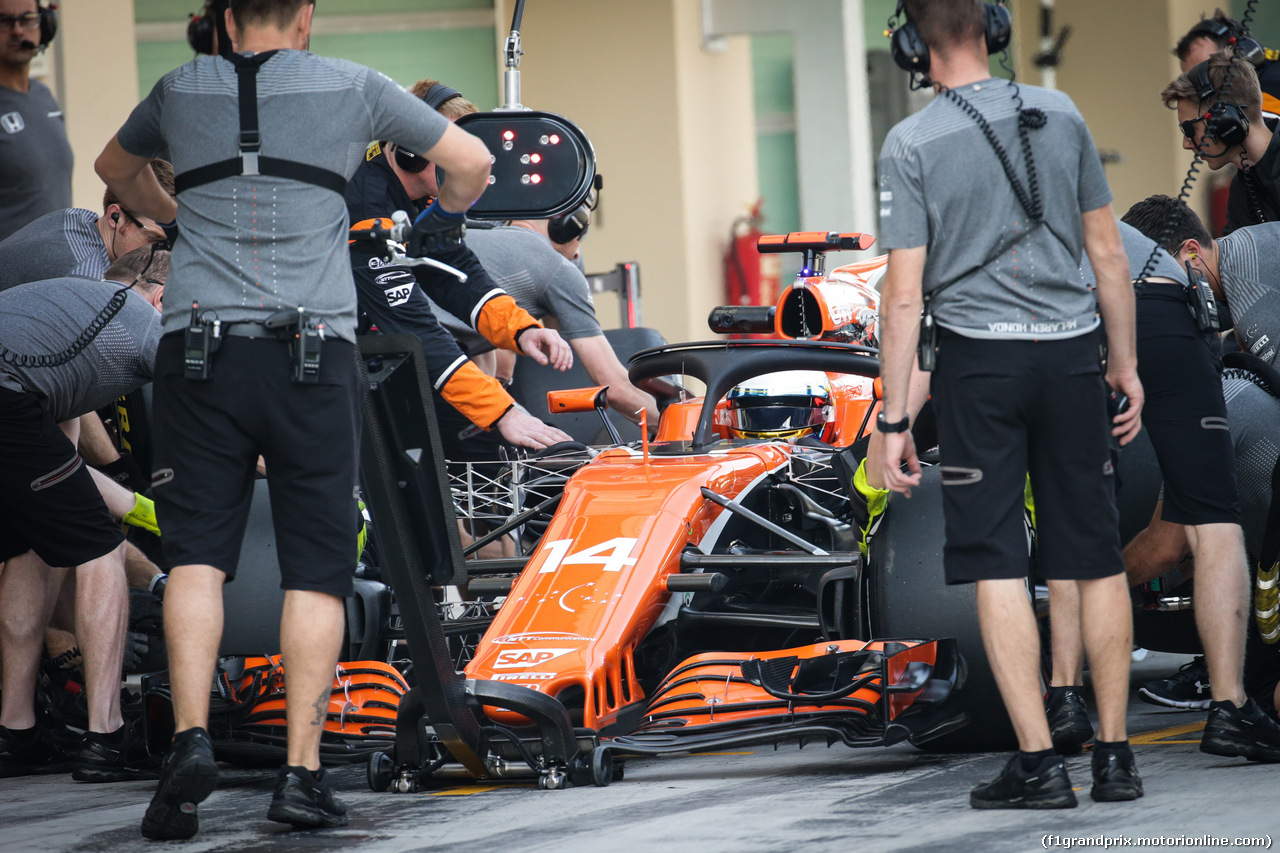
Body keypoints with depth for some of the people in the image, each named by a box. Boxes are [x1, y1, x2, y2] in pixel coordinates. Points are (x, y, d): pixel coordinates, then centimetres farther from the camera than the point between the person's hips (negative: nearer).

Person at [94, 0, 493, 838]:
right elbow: (473, 162, 15)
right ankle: (303, 769, -3)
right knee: (315, 565, 2)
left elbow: (117, 168, 36)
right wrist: (443, 221, 34)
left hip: (199, 339, 1)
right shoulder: (352, 86, 9)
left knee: (197, 551, 0)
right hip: (315, 351, -1)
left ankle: (191, 736, -18)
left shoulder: (181, 90, 15)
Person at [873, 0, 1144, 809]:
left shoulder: (911, 144, -6)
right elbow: (1108, 253, 8)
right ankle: (1116, 755, 11)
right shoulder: (1061, 115, 5)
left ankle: (1039, 762, -6)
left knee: (998, 564, -1)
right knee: (1096, 559, 9)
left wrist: (892, 422, -6)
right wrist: (1126, 363, 17)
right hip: (1072, 349, 3)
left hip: (978, 357, -3)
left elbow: (904, 296, -9)